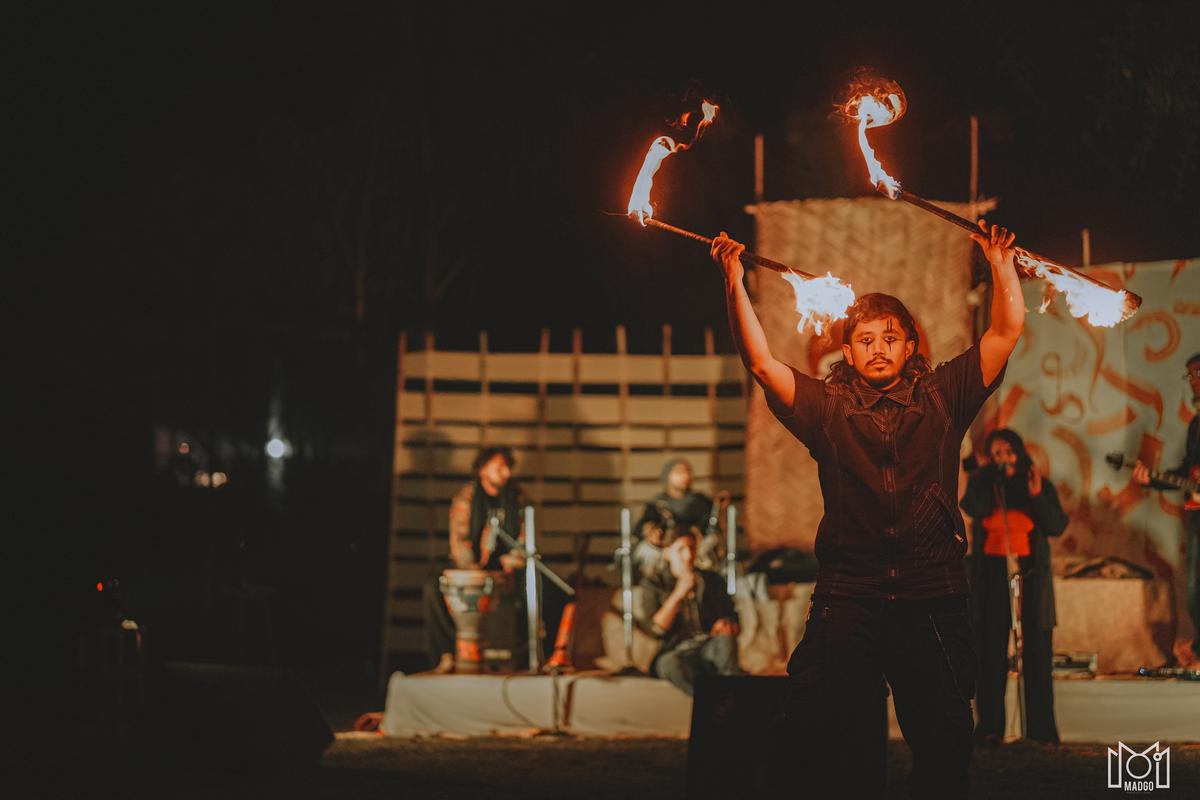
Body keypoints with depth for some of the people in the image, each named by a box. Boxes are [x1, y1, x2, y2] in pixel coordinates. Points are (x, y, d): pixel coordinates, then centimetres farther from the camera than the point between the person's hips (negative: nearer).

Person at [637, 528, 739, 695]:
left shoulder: (711, 580, 17)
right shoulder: (653, 583, 10)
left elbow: (733, 622, 15)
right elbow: (655, 629, -2)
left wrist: (726, 624, -11)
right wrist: (678, 594, -11)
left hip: (711, 650, 2)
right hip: (676, 651, -2)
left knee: (725, 639, -34)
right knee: (669, 663, -40)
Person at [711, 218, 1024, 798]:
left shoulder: (941, 398, 12)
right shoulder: (827, 407, 12)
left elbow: (1007, 331, 10)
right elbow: (761, 362, 4)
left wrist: (1000, 264, 6)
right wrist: (734, 283, -1)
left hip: (932, 600, 0)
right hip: (848, 601, 0)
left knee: (945, 746, 1)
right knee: (836, 752, -5)